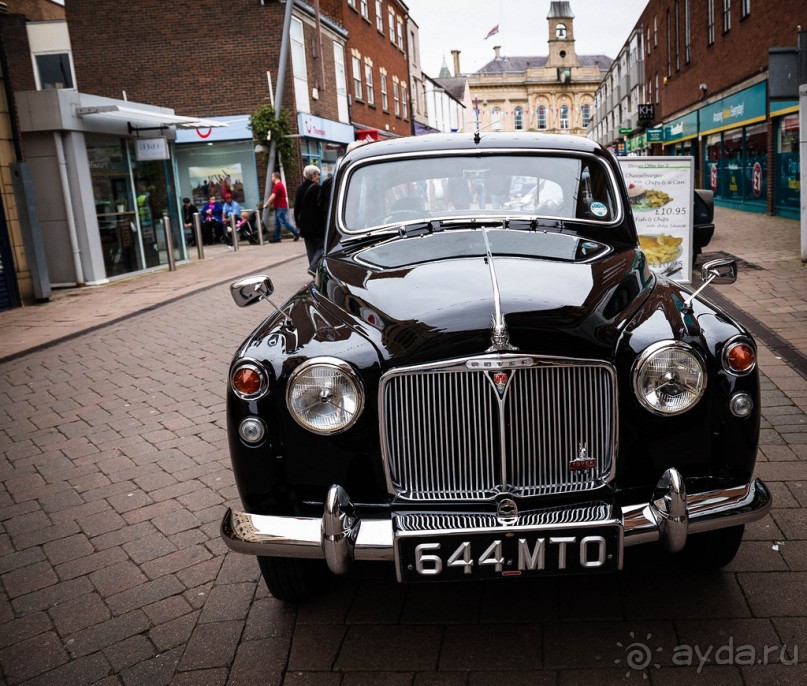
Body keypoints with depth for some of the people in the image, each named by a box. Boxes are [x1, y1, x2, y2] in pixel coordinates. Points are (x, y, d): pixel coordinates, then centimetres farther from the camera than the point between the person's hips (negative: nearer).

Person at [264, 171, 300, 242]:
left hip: (280, 208, -10)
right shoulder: (280, 184, 17)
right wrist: (269, 203, 16)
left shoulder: (277, 185, -17)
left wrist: (266, 204, -13)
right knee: (277, 223, 11)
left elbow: (273, 196, -22)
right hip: (279, 207, 10)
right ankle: (276, 237, 15)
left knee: (284, 222, -7)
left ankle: (296, 233, -4)